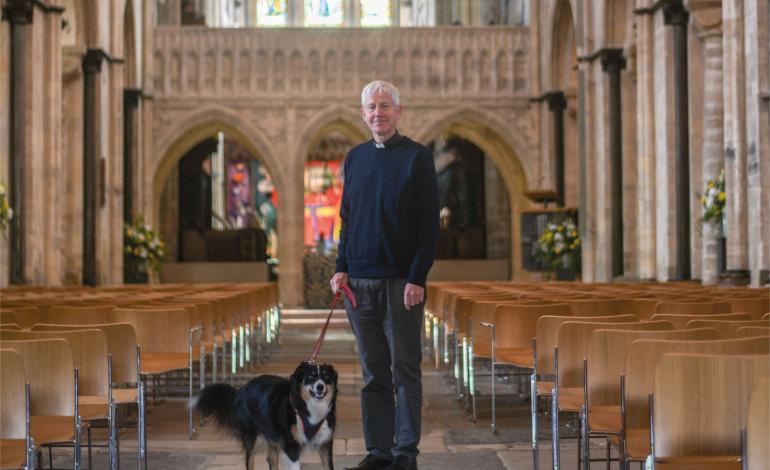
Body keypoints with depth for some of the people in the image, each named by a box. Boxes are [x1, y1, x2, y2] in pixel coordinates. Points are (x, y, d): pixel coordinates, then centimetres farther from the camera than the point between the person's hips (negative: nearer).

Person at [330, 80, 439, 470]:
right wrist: (341, 268, 5)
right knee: (373, 373, 8)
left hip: (402, 281, -5)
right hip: (360, 280, 5)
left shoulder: (417, 157, -3)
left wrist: (417, 278, -13)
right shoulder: (355, 158, 12)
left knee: (405, 371, 1)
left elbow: (430, 225, -6)